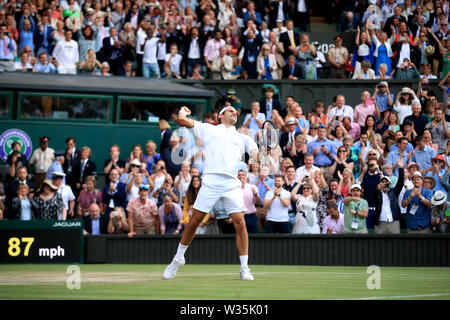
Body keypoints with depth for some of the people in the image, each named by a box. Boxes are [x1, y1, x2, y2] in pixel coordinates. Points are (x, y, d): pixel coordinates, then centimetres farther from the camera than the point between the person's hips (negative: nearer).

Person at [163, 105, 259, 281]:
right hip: (210, 182, -1)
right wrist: (182, 111, 33)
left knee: (240, 223, -10)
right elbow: (182, 121, 14)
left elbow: (257, 156, 10)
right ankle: (178, 258, 18)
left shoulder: (243, 138, 24)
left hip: (232, 185, 1)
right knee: (194, 221, 0)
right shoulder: (208, 129, 19)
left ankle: (244, 268, -4)